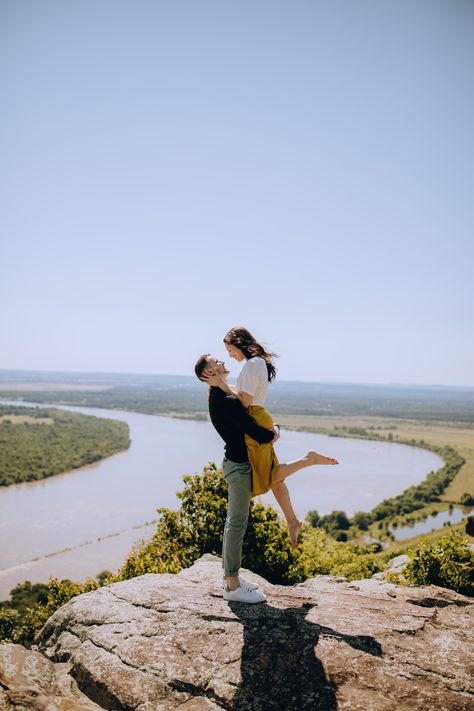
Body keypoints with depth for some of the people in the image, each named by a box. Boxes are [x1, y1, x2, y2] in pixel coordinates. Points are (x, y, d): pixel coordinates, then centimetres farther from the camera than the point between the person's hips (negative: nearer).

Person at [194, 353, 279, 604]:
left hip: (236, 462, 10)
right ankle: (233, 586, 7)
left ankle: (229, 575, 30)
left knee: (233, 521, 17)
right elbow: (257, 434, -25)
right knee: (237, 524, -2)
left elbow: (248, 420, 21)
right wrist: (273, 435, -3)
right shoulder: (226, 401, -23)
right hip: (239, 465, -10)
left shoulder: (218, 397, 10)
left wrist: (271, 428, 3)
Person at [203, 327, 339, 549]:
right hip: (257, 420, 10)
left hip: (254, 422, -10)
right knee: (272, 475, 14)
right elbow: (243, 392, 17)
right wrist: (220, 383, 12)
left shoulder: (252, 365, -17)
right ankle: (292, 520, 21)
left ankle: (309, 459, -4)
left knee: (267, 476, -1)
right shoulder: (260, 362, 14)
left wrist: (221, 383, -16)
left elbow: (244, 401, -20)